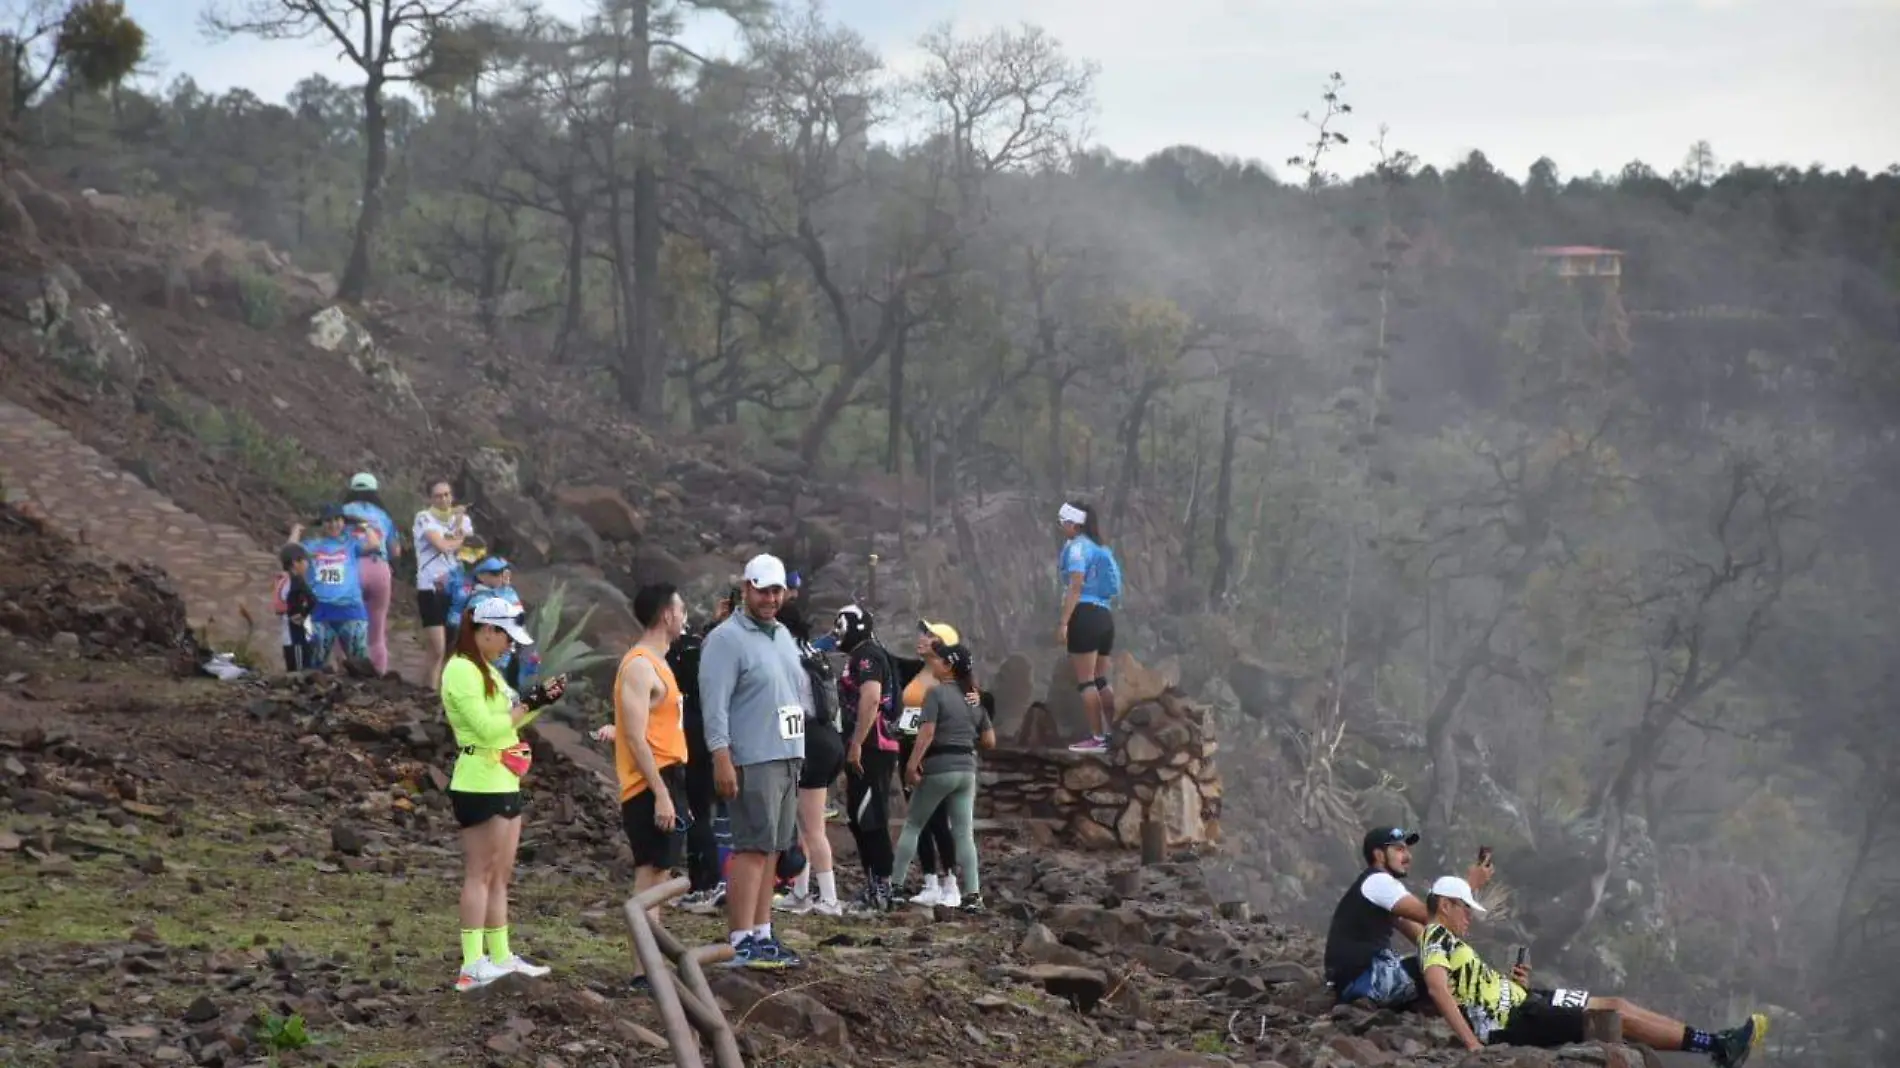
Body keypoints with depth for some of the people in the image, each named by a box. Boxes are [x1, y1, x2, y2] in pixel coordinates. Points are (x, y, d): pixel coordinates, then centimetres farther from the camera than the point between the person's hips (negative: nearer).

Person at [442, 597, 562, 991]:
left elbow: (506, 719, 17)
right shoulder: (462, 670, -14)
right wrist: (528, 704, -13)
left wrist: (542, 699, 6)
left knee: (500, 874, 11)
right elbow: (487, 728, -21)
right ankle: (473, 966, -10)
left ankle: (500, 957, 15)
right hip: (480, 784, -10)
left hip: (504, 783, 10)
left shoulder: (486, 670, 18)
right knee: (480, 873, -10)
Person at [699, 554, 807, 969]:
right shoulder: (727, 639, -9)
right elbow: (714, 704, -15)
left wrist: (799, 752, 22)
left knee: (771, 850, 10)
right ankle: (741, 942, -11)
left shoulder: (783, 636, 18)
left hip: (788, 758, 8)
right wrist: (722, 760, -22)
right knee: (752, 849, -11)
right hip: (752, 760, -8)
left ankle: (762, 935, 14)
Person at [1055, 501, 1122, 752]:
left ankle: (1097, 738, -8)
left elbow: (1075, 587, -15)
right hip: (1105, 616, 9)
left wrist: (1064, 623, -18)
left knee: (1086, 681, -6)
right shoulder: (1100, 547, 20)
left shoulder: (1076, 546, -6)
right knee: (1101, 680, 14)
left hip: (1084, 615, -9)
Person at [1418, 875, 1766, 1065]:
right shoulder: (1436, 937, -11)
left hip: (1517, 1003, 11)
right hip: (1515, 1021, -11)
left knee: (1617, 1005, 7)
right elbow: (1437, 988, -29)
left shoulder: (1447, 940, 21)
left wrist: (1517, 984, 4)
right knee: (1620, 1017, -7)